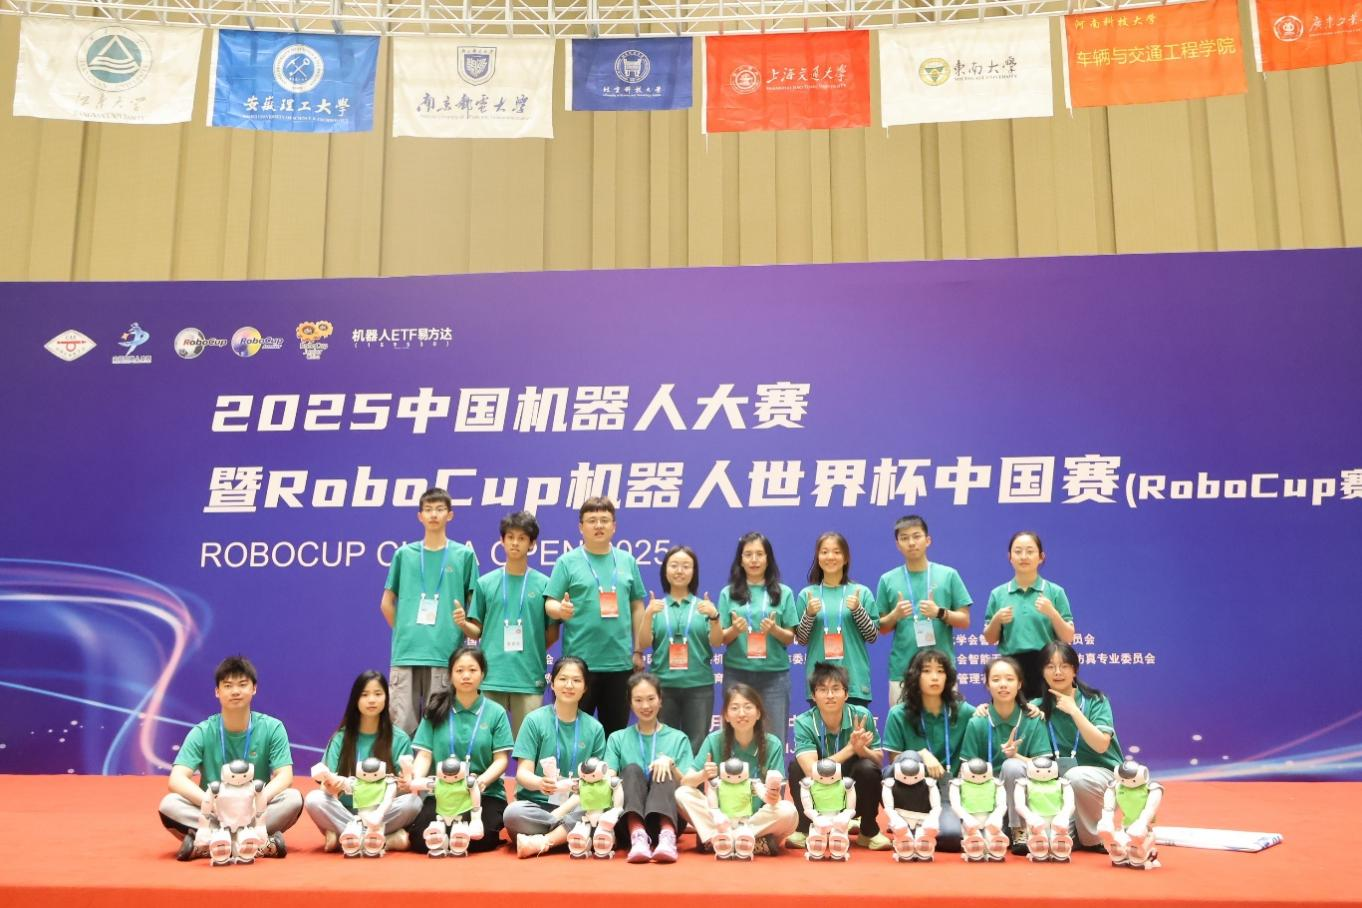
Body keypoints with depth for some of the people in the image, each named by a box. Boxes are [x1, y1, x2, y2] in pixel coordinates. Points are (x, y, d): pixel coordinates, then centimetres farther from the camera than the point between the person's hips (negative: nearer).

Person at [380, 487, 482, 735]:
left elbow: (474, 604, 7)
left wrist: (464, 621, -12)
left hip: (446, 655, -1)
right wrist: (404, 633, 9)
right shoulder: (404, 554, 9)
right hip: (405, 653, 1)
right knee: (402, 724, 0)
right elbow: (387, 603, 16)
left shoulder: (464, 555, 5)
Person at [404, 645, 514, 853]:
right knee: (421, 838, -26)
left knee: (475, 838, -31)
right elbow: (424, 755, 3)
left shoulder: (496, 712, 5)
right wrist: (416, 780, -20)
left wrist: (482, 781, -22)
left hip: (486, 793, -1)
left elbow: (501, 759, 0)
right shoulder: (436, 710, 8)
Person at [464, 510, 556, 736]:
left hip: (529, 678, -1)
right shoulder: (486, 582, 6)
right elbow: (477, 631, 8)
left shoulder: (544, 584, 4)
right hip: (491, 676, 1)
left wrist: (532, 651, -3)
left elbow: (552, 634, 9)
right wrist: (462, 623, -10)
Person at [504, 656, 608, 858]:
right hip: (537, 804, -1)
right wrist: (540, 783, -28)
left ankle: (542, 842, -26)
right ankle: (571, 834, -19)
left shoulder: (594, 728, 7)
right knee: (514, 813, -35)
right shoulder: (534, 720, 1)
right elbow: (523, 773, -4)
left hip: (575, 807, 2)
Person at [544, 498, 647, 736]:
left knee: (616, 730, 9)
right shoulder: (568, 562, 1)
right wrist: (561, 609, -25)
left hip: (620, 662, 3)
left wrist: (638, 651, 10)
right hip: (579, 662, -3)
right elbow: (550, 604, -2)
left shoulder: (627, 561, 10)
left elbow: (637, 606, 13)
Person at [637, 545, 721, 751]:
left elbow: (716, 642, 0)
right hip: (663, 685, 0)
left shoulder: (703, 605, 6)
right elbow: (643, 644, 0)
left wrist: (714, 616, -18)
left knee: (697, 746, -1)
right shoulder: (656, 606, 7)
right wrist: (647, 615, -15)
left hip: (699, 685, 0)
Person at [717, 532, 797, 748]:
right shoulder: (728, 593, 6)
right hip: (737, 673, 0)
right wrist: (734, 630, -15)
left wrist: (775, 630, -14)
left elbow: (790, 638, 6)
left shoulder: (783, 592, 6)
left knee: (774, 738, 0)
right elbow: (721, 639, 5)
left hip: (774, 674, 0)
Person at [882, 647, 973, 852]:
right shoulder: (899, 714, -5)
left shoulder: (962, 711, -1)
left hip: (948, 788, 1)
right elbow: (895, 762, -3)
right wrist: (922, 754, -21)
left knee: (952, 835, -30)